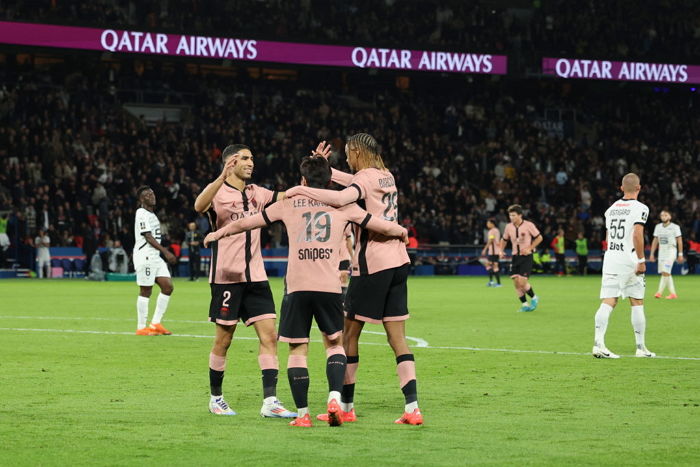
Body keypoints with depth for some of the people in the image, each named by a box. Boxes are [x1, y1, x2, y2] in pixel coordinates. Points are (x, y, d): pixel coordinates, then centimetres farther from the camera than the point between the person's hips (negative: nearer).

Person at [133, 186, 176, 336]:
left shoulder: (152, 214, 19)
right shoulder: (141, 214, -10)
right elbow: (148, 236, -17)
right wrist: (165, 251, -20)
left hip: (155, 256, 9)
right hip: (144, 256, -9)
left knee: (167, 286, 2)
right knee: (146, 291, -6)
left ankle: (155, 324, 7)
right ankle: (141, 328, 1)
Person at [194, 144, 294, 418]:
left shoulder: (256, 193, 14)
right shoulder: (218, 191, -6)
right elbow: (199, 206, -27)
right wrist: (222, 178, -42)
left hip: (255, 276, 5)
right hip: (226, 276, -5)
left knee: (269, 335, -6)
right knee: (224, 339, 3)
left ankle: (270, 401, -10)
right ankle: (216, 398, 19)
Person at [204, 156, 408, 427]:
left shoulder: (289, 204, 11)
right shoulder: (343, 206, 10)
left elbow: (246, 223, 18)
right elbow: (381, 226, 13)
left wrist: (218, 233, 34)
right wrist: (401, 231, 35)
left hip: (297, 287, 0)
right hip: (330, 287, 0)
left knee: (297, 349, 7)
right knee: (334, 343, 15)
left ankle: (302, 414, 3)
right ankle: (334, 398, -6)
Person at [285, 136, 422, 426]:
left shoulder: (366, 177, -9)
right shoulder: (386, 176, 15)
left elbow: (341, 198, -29)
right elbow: (351, 182, 29)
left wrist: (300, 189, -23)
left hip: (372, 263, -8)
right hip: (398, 262, 8)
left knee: (348, 334, 4)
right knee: (397, 339, 4)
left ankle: (345, 406, 7)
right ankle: (412, 408, -5)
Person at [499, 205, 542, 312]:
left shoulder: (528, 225, -9)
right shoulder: (509, 227, 4)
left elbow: (539, 238, -3)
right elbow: (504, 240, 20)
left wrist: (529, 248, -12)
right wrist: (501, 251, 3)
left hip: (526, 256, -5)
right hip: (515, 256, 5)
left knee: (522, 282, -14)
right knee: (516, 282, -3)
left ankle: (534, 298, 11)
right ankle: (524, 304, 10)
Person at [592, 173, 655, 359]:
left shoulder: (612, 209, 14)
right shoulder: (640, 208, -6)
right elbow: (637, 234, -20)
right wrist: (641, 260, -16)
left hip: (610, 260, 5)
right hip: (629, 261, -4)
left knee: (607, 302, -3)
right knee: (637, 303, 8)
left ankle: (598, 343, -18)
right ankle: (640, 347, 13)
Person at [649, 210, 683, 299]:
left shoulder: (675, 227, -3)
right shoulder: (658, 227, 10)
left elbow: (679, 241, -2)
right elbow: (655, 241, 14)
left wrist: (680, 254, -5)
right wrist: (652, 254, 9)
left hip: (671, 251, -6)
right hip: (661, 251, 6)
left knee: (665, 272, -16)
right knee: (665, 273, 5)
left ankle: (659, 292, -17)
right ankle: (673, 293, 13)